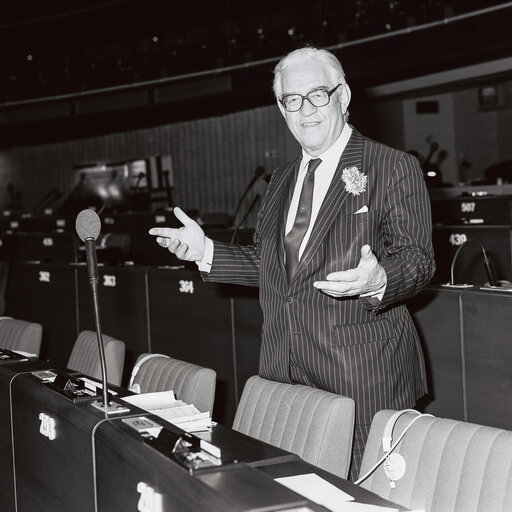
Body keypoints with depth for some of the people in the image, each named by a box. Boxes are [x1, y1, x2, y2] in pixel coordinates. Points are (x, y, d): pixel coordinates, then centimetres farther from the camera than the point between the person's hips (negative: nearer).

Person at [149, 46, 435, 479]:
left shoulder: (395, 168, -4)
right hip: (283, 372, 6)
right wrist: (207, 252, 8)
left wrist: (378, 281, -28)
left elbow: (418, 259, -7)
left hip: (363, 378, -5)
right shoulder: (282, 181, 17)